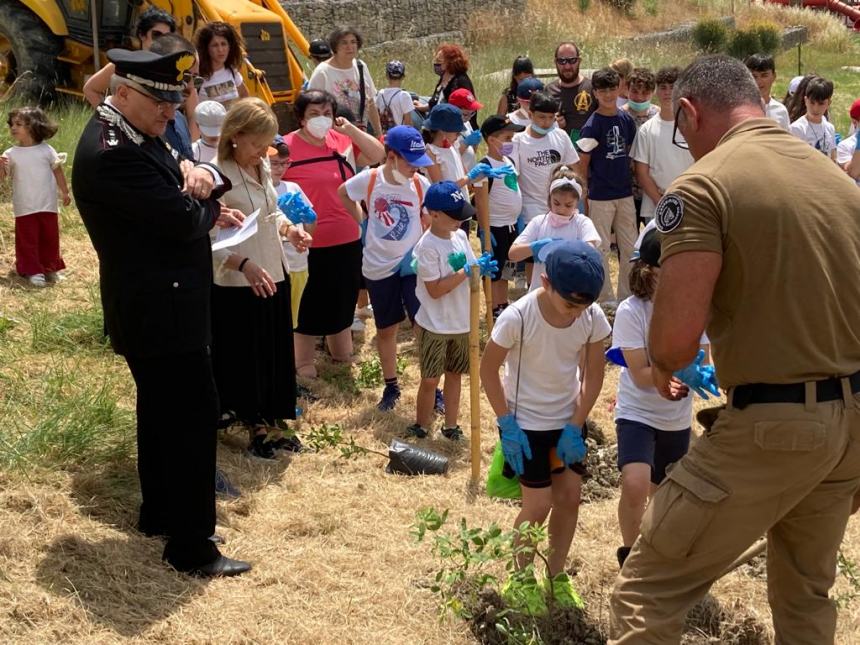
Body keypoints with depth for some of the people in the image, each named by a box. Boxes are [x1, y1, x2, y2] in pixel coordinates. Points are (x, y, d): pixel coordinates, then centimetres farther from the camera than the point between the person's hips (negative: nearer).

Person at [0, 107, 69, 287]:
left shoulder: (46, 150, -2)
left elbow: (57, 171, 7)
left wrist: (64, 192, 7)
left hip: (48, 206, 1)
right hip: (25, 208, -1)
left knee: (50, 238, 11)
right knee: (27, 240, 2)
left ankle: (50, 268, 26)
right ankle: (32, 271, 12)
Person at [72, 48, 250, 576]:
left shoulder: (137, 135, 7)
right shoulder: (110, 152, -25)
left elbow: (178, 190, 13)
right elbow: (184, 220, -27)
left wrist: (203, 176, -11)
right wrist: (207, 201, -4)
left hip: (154, 306, 11)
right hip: (161, 312, -11)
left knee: (161, 410, 21)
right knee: (195, 416, -5)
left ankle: (159, 512, 37)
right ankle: (191, 547, 3)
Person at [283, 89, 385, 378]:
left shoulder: (343, 141, 3)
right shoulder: (286, 147, -12)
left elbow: (378, 155, 1)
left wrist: (350, 129, -10)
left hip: (346, 240, 5)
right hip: (307, 243, -5)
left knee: (342, 300, 20)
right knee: (308, 303, 8)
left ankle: (341, 351, 39)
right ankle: (303, 361, 23)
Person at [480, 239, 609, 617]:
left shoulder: (593, 317, -15)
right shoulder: (518, 318, -27)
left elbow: (593, 374, -4)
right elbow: (489, 369, -14)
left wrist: (575, 427, -7)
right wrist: (506, 425, -13)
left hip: (569, 420, 4)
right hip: (528, 423, -4)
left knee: (570, 497, 6)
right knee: (539, 505, 0)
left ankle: (556, 575, 26)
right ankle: (521, 579, 23)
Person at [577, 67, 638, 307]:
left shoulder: (626, 119, 4)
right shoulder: (592, 125, -10)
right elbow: (583, 163, -6)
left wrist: (629, 181, 11)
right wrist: (586, 194, -6)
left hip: (625, 193, 5)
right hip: (601, 196, -5)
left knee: (631, 248, 9)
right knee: (601, 249, 2)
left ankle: (626, 296, 21)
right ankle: (606, 298, 12)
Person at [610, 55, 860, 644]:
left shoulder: (703, 185, -12)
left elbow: (677, 337, -20)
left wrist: (661, 367, 3)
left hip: (775, 424, -7)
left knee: (648, 594, 2)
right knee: (806, 596, 24)